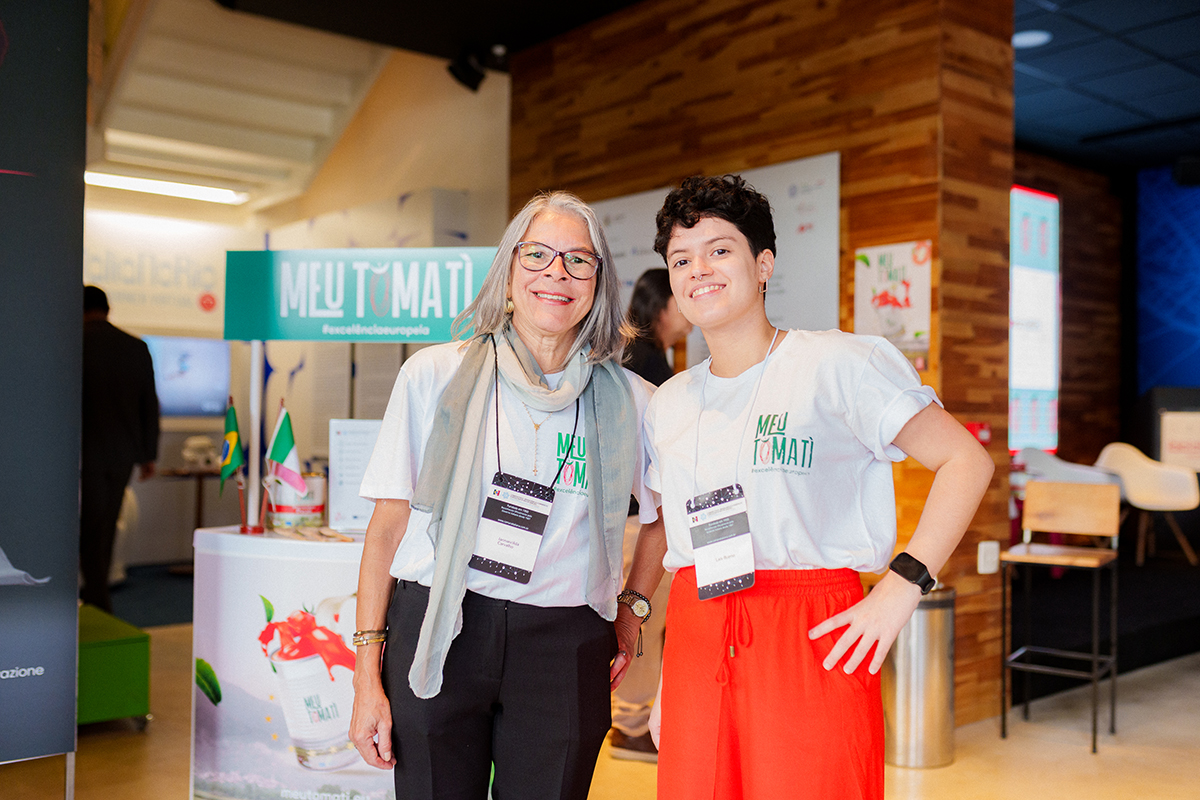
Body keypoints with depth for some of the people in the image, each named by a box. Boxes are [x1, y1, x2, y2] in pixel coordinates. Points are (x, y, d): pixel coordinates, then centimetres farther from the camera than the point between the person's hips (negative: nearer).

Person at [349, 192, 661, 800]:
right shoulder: (434, 375, 0)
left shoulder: (628, 401, 3)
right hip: (436, 635, -1)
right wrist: (368, 675, -2)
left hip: (563, 651, 1)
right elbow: (388, 527, 0)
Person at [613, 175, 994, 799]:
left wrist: (904, 583, -14)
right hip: (695, 640, 5)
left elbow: (966, 461, -6)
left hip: (811, 640, -5)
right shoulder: (667, 404, 14)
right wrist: (630, 605, 16)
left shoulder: (835, 364, -5)